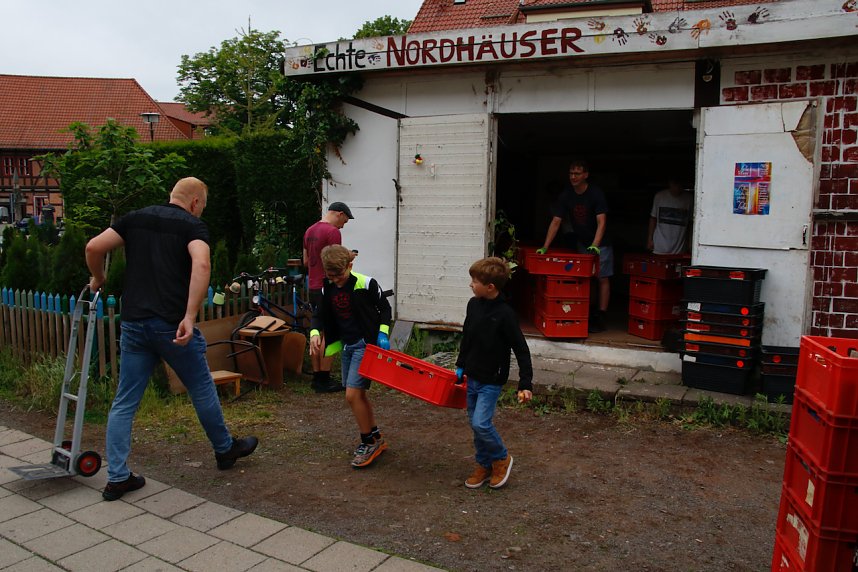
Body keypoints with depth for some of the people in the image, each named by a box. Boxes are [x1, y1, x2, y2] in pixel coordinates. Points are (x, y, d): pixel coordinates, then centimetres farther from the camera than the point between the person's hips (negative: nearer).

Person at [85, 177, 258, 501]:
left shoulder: (135, 218, 12)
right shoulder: (193, 225, -2)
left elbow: (93, 248, 3)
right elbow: (201, 264, -22)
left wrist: (98, 279, 22)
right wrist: (190, 317, -25)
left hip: (133, 322, 4)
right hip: (171, 324, -4)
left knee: (124, 403, 11)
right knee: (202, 390, 15)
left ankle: (117, 478, 13)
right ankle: (225, 449, 32)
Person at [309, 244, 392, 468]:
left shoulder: (366, 284, -15)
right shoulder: (328, 288, 1)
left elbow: (385, 308, -4)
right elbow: (320, 315, 8)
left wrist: (382, 333, -15)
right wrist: (315, 333, -11)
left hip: (366, 344, -7)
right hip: (346, 345, 7)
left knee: (352, 394, -12)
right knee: (357, 395, 13)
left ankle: (369, 442, 5)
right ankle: (376, 439, 29)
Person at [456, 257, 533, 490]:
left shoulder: (505, 314, -20)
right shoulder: (473, 304, 0)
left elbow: (521, 350, -17)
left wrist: (525, 384, -20)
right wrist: (461, 366, 19)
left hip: (492, 380, -7)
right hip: (472, 376, 7)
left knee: (481, 423, -12)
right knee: (474, 423, 12)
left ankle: (501, 458, 14)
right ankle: (484, 465, 30)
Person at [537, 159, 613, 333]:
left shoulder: (596, 193, -17)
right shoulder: (566, 195, -5)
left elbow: (601, 222, -23)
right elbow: (556, 222, -8)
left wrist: (595, 246, -36)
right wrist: (545, 247, -16)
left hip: (600, 243, -4)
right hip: (580, 242, 4)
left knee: (603, 278, -5)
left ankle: (600, 317, -3)